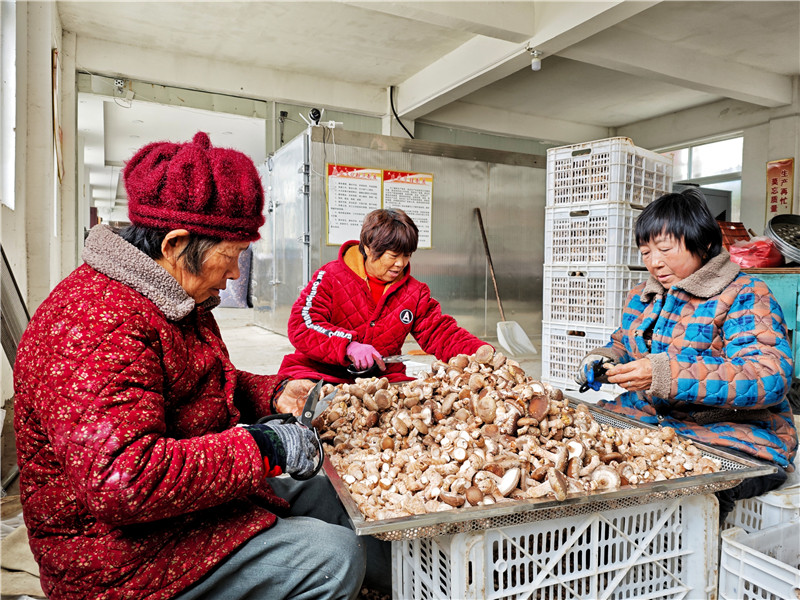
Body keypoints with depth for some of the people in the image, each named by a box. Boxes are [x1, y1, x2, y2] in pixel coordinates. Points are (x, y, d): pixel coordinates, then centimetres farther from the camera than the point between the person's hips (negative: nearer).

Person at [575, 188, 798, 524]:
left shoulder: (745, 297, -9)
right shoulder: (642, 297, 13)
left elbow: (769, 378, -22)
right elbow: (622, 345, 28)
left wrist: (665, 375, -32)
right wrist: (603, 360, 2)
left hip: (733, 437, -6)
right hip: (647, 418, 7)